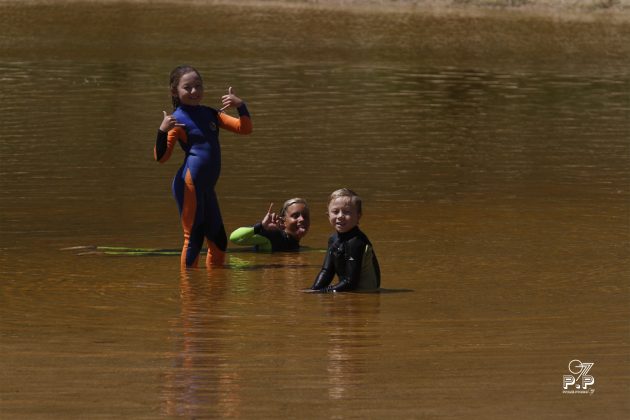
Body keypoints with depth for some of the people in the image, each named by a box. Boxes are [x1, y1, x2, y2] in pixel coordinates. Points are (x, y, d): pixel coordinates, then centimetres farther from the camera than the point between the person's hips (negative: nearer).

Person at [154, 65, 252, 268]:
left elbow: (244, 128, 16)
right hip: (189, 185, -8)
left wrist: (240, 105, 0)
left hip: (206, 187, 8)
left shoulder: (210, 114, 14)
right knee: (193, 238, -7)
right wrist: (162, 131, -27)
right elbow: (161, 156, -11)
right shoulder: (178, 120, -6)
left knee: (218, 240, 15)